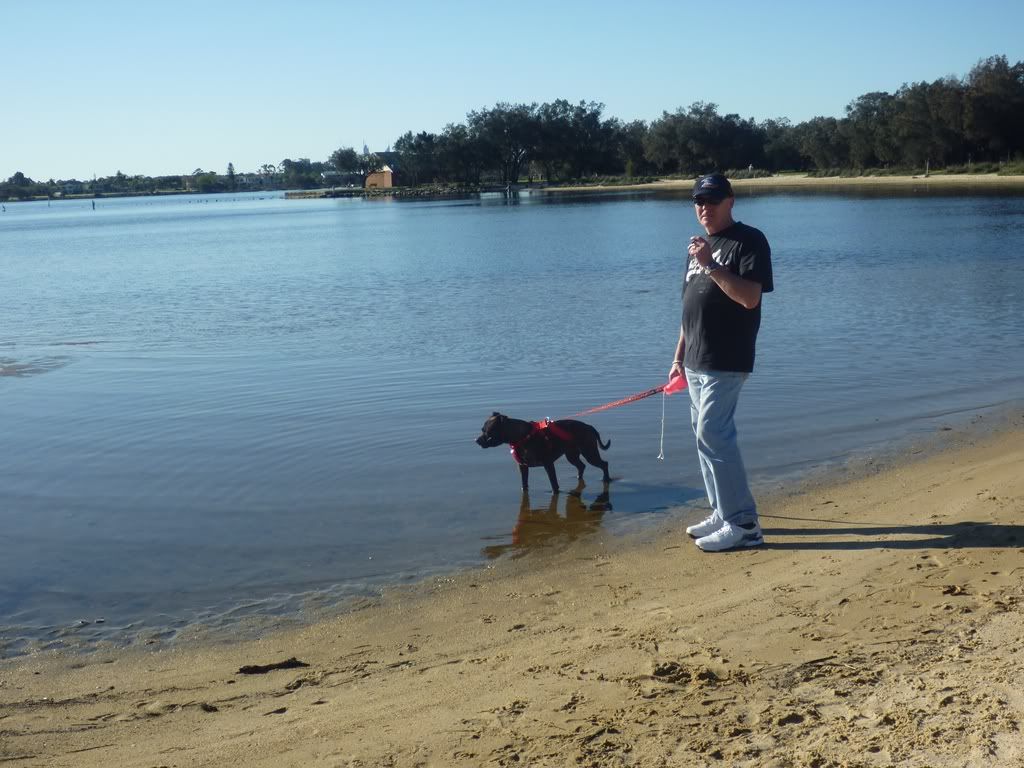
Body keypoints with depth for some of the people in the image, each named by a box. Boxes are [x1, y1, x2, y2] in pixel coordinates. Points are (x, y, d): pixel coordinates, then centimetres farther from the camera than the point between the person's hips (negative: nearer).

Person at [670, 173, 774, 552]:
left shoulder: (749, 240, -7)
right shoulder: (699, 246, 19)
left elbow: (750, 297, -19)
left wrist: (711, 265, -24)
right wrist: (679, 357, 20)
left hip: (725, 362, -9)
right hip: (696, 362, 9)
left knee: (713, 435, -13)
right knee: (706, 436, 11)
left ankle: (744, 523, -7)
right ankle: (724, 514, 21)